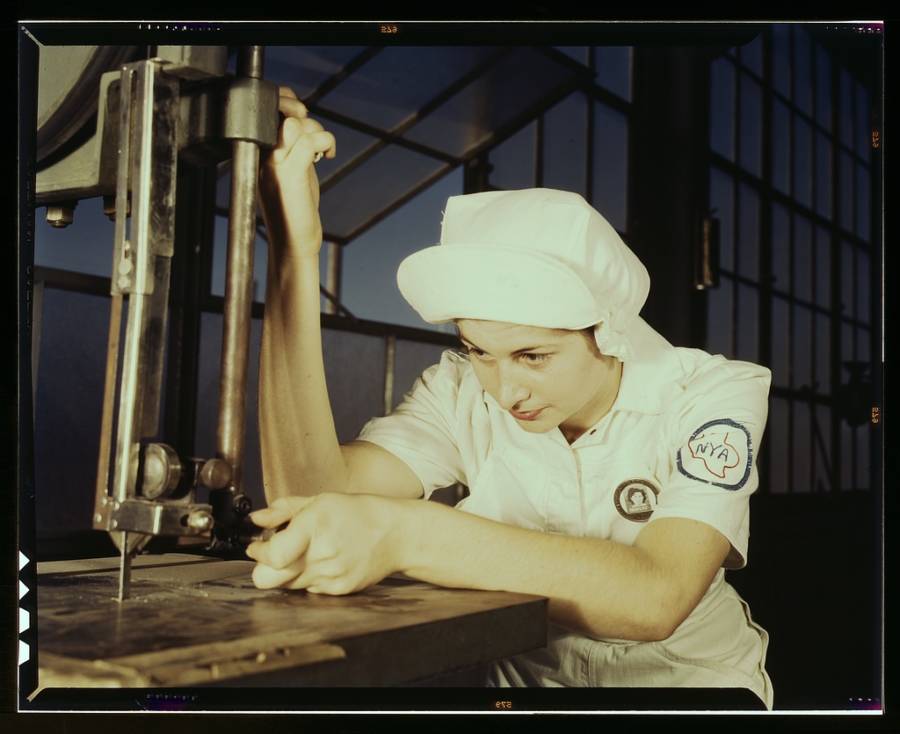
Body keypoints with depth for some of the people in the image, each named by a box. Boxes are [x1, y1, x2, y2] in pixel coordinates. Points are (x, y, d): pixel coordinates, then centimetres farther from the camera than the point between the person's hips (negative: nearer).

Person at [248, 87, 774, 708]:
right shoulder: (462, 393, -10)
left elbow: (657, 598, -33)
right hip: (527, 675, 2)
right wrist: (295, 249, -31)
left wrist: (406, 535, -44)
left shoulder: (711, 395, -17)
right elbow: (316, 494, -26)